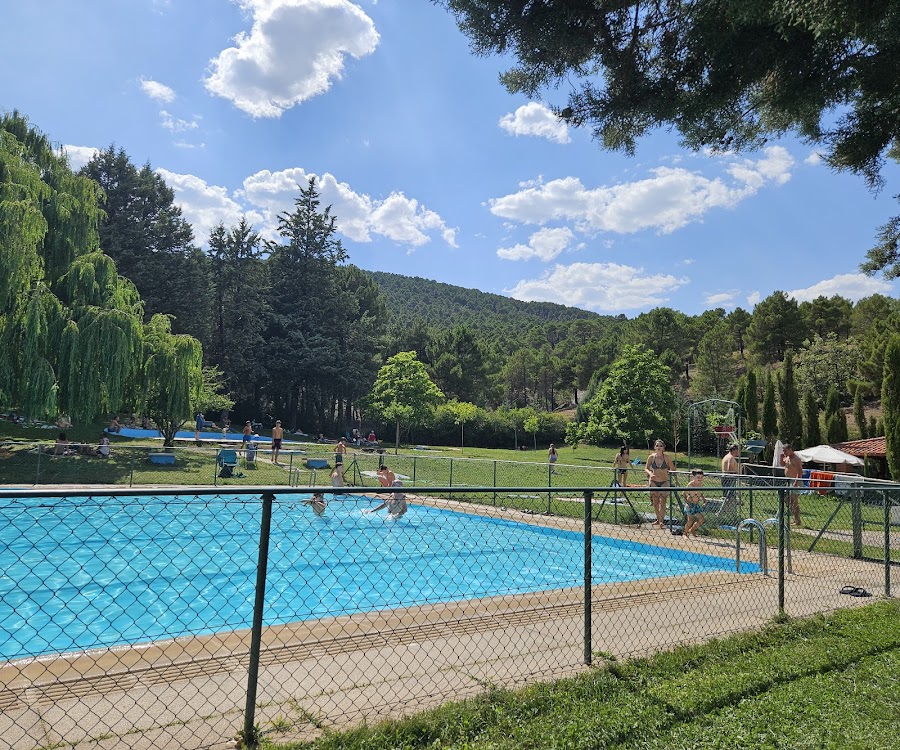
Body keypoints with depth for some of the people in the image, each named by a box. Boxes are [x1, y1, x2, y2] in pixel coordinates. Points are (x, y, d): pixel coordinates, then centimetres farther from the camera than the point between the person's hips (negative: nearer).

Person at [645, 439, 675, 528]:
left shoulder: (666, 458, -8)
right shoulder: (651, 457, -5)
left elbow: (673, 469, 5)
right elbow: (646, 468, 1)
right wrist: (650, 473, -17)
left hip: (664, 482, -2)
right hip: (654, 481, 2)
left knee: (662, 501, -11)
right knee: (655, 502, 9)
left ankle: (662, 521, -10)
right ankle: (658, 519, 23)